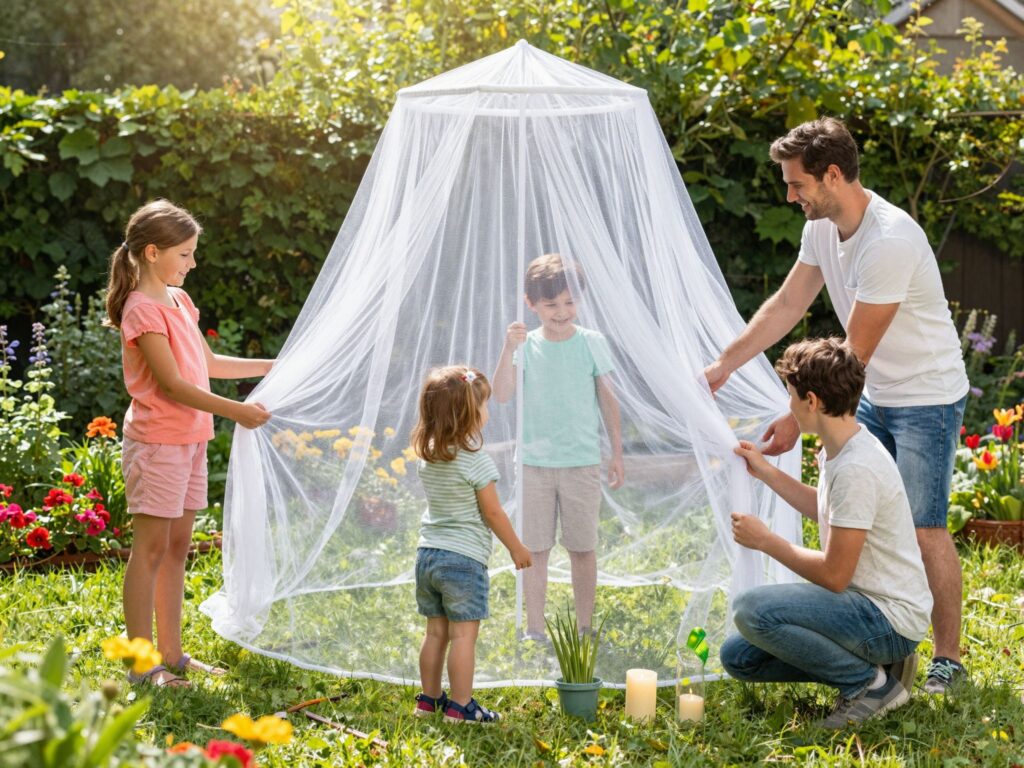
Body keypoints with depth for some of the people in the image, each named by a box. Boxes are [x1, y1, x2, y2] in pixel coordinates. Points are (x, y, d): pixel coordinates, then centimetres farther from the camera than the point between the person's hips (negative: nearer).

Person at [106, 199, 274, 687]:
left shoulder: (178, 300, 13)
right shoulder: (143, 309, -15)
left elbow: (209, 364, 22)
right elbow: (172, 384, -20)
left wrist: (275, 366, 21)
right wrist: (234, 410, -23)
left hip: (189, 440, 9)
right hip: (156, 442, -9)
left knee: (177, 545, 11)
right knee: (151, 547, -5)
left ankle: (172, 655, 18)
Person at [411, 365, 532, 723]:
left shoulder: (428, 455, 5)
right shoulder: (475, 461, -16)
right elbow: (493, 513, -10)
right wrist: (516, 547, 2)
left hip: (427, 555, 7)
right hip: (464, 558, -7)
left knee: (436, 631, 16)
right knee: (463, 635, -1)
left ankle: (429, 698, 24)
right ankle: (460, 706, 2)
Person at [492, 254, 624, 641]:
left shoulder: (591, 343, -1)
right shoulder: (526, 345, -1)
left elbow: (608, 399, 6)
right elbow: (502, 395, -11)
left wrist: (617, 453, 7)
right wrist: (508, 350, -24)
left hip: (582, 461, 0)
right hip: (534, 462, 0)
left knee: (582, 547, 7)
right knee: (534, 548, 4)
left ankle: (584, 628, 18)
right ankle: (534, 630, 12)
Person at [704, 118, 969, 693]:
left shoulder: (891, 240, -28)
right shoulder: (823, 227, -1)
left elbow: (854, 352, -25)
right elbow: (786, 306, 8)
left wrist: (798, 420, -21)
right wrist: (724, 366, 2)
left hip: (927, 397, -9)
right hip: (876, 397, 9)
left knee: (924, 530, -7)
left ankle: (949, 659, 5)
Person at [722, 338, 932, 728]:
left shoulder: (856, 468, -25)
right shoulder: (839, 451, 6)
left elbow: (834, 575, -23)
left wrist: (765, 540, -10)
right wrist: (767, 472, 24)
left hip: (891, 621, -10)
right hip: (866, 604, 10)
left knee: (751, 609, -26)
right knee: (738, 656, 9)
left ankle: (869, 682, -10)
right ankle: (872, 666, 9)